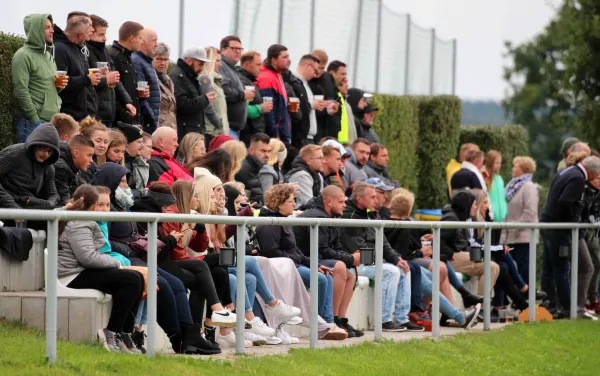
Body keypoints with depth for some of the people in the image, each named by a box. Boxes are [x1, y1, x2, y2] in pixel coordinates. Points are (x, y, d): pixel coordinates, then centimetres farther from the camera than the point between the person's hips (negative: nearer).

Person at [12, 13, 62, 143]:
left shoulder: (48, 55, 17)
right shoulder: (23, 56, -9)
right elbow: (20, 92, -16)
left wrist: (59, 86, 4)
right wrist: (35, 120, -17)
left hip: (53, 121, 8)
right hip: (31, 122, -8)